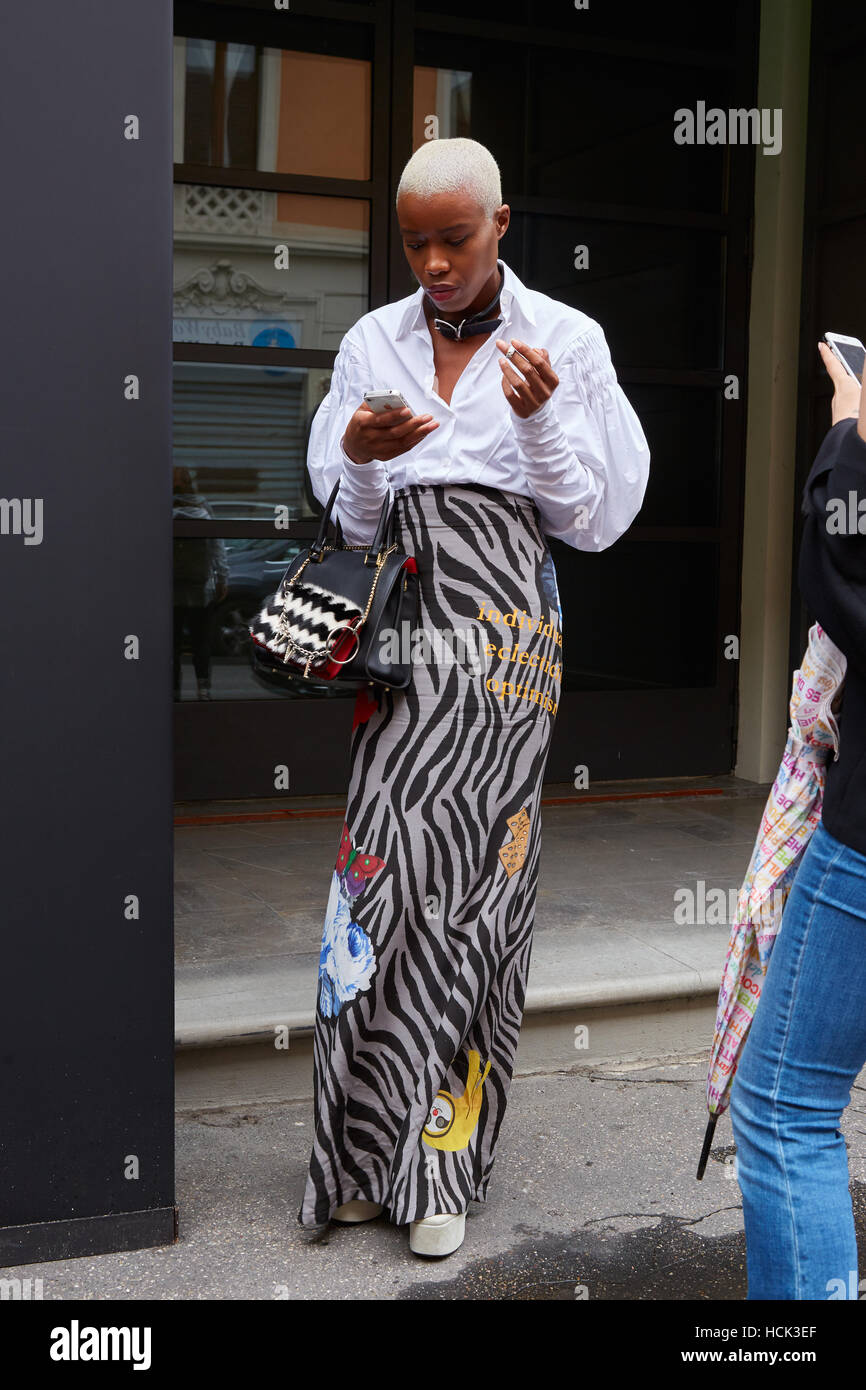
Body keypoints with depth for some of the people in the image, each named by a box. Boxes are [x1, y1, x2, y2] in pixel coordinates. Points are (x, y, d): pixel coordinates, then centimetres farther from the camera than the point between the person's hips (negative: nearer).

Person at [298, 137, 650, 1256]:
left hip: (505, 638, -2)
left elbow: (592, 523, 2)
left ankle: (440, 1158, 10)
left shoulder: (565, 341, 3)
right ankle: (375, 1145, 9)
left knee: (476, 877, -3)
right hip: (403, 634, 3)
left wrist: (540, 418, -13)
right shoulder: (372, 343, 11)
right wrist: (359, 457, -10)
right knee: (385, 855, -5)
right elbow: (346, 526, 11)